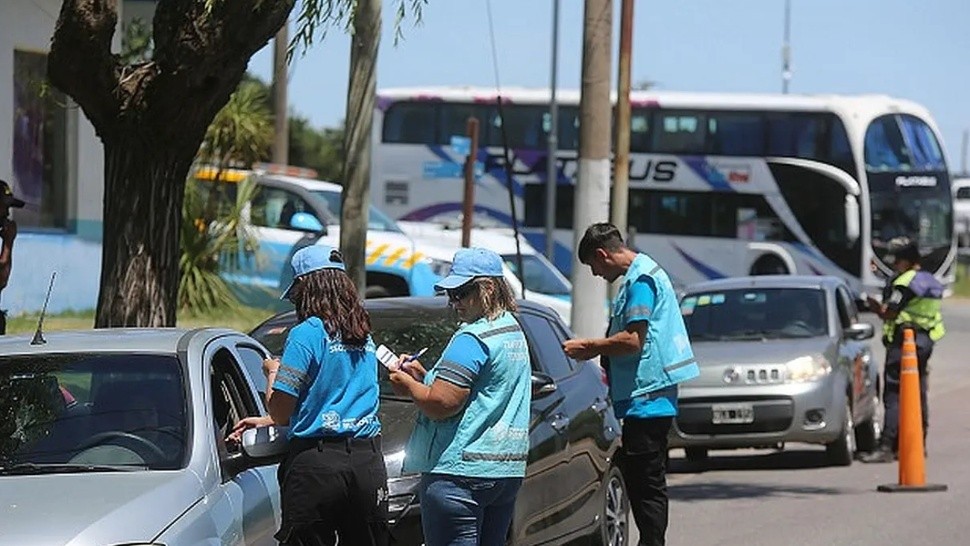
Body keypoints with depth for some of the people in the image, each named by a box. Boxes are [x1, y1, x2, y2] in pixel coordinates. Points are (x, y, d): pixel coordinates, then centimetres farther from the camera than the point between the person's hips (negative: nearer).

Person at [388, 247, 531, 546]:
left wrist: (409, 386, -1)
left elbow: (441, 404, -20)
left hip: (460, 469, -10)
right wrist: (425, 375, 15)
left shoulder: (472, 340, -14)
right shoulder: (514, 332, 17)